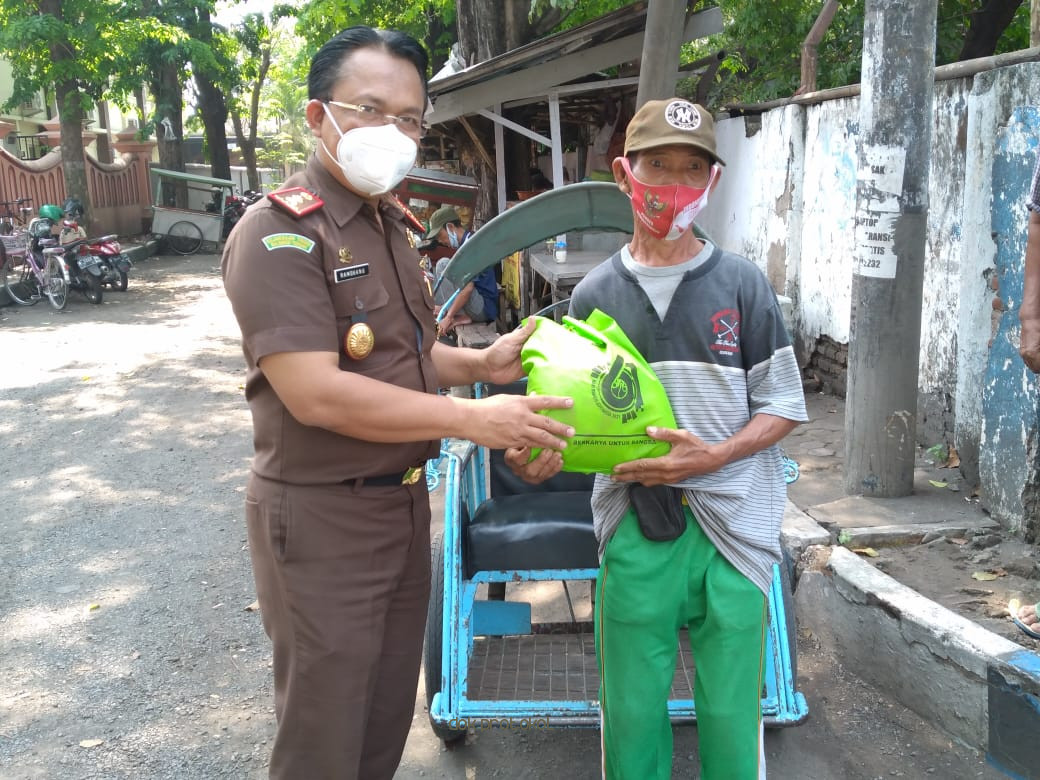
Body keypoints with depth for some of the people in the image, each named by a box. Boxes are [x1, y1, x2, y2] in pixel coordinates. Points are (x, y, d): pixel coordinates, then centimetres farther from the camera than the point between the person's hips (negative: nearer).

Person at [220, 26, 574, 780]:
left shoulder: (390, 225, 10)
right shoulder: (280, 232, -18)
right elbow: (316, 394, -27)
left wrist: (481, 362, 0)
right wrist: (472, 420, -25)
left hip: (404, 502, 8)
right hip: (321, 517, -8)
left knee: (389, 716, 21)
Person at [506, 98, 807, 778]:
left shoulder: (742, 283, 1)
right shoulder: (595, 293, 6)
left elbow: (784, 407, 2)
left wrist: (712, 455, -15)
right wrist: (543, 457, -11)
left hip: (730, 524, -1)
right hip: (634, 527, 2)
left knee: (730, 714, 7)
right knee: (632, 713, 10)